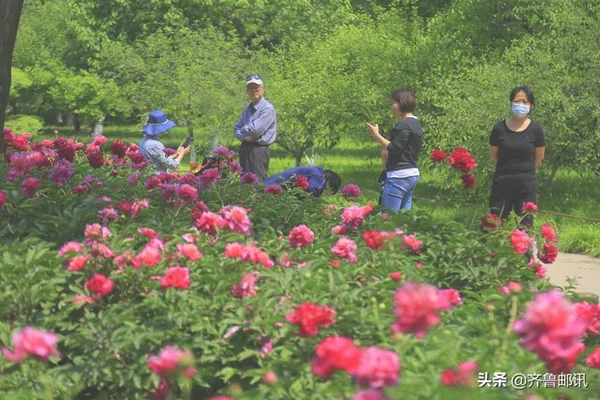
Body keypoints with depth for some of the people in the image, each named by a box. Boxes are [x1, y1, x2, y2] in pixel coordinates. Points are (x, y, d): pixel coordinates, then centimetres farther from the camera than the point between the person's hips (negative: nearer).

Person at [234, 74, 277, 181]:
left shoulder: (267, 108, -9)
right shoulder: (248, 109, 18)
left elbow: (255, 129, -18)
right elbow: (236, 128, 16)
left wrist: (243, 130, 2)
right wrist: (244, 137, -5)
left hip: (259, 150, -8)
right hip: (245, 148, 8)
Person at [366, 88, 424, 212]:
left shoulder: (404, 125, -15)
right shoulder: (416, 123, 15)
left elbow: (394, 149, -19)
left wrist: (377, 135, -14)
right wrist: (387, 151, 9)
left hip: (399, 176, -10)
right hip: (413, 174, 10)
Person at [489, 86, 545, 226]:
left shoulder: (535, 130, -4)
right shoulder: (499, 128, -4)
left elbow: (539, 158, 7)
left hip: (527, 183, 0)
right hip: (502, 182, 0)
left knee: (525, 225, 3)